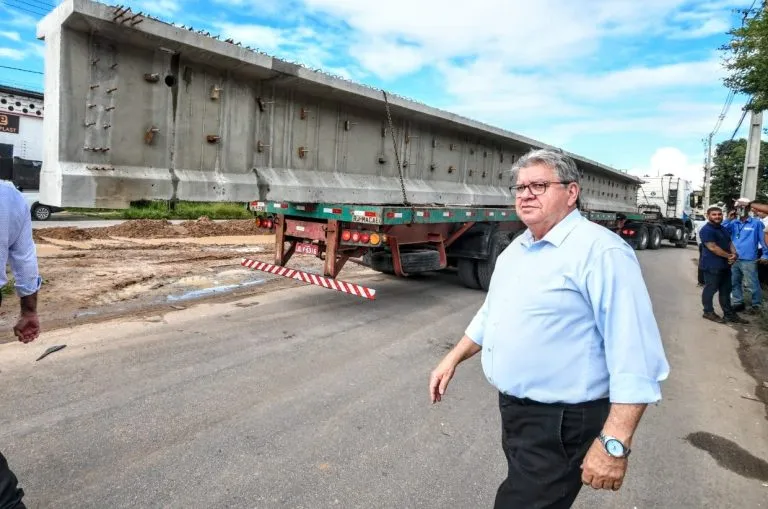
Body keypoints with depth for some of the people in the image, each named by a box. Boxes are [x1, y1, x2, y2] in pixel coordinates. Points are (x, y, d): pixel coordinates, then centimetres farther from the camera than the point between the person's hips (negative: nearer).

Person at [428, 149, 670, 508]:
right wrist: (453, 359, 18)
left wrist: (614, 443, -28)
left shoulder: (599, 250, -21)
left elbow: (635, 357, -25)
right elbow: (492, 313, 20)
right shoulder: (515, 249, 8)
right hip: (513, 408, 9)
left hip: (560, 424, -8)